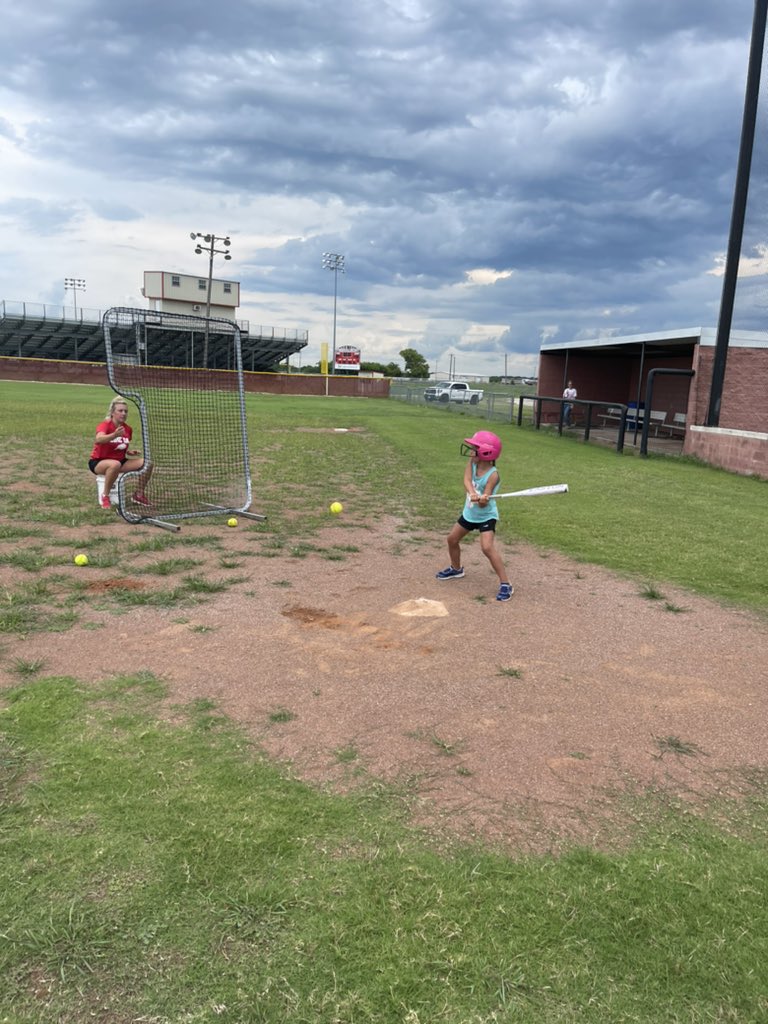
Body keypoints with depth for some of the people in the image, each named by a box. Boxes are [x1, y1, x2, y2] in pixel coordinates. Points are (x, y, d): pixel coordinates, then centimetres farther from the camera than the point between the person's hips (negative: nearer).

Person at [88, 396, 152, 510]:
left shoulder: (128, 429, 2)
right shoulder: (105, 425, -18)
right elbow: (98, 440, -42)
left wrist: (131, 452, -4)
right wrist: (114, 435, -60)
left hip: (120, 460, 6)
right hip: (98, 462, -6)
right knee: (115, 464, -42)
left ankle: (139, 495, 4)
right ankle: (105, 496, -24)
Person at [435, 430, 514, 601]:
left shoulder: (492, 474, -27)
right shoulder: (472, 463, -9)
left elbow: (483, 504, -32)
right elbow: (467, 480, -27)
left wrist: (483, 500, -55)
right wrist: (472, 493, -47)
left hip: (486, 515, -8)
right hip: (469, 513, 8)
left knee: (488, 548, -22)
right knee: (452, 539, 18)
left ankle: (505, 584, -15)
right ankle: (456, 569, 44)